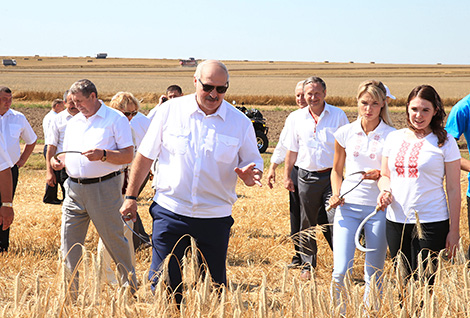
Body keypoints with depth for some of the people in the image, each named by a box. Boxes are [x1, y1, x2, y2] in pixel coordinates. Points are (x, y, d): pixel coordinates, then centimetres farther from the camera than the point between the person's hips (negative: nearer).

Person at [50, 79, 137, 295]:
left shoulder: (115, 119, -2)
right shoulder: (73, 123, 18)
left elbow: (128, 156, -8)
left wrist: (103, 155, -22)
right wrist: (59, 162, 0)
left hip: (104, 188, -6)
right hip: (74, 189, 6)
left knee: (114, 240, 1)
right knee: (69, 241, 4)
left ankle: (130, 288, 15)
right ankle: (70, 291, 13)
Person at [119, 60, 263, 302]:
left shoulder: (240, 122, 0)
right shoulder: (170, 111, -1)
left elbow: (253, 162, 8)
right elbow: (145, 155, 6)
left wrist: (250, 175, -17)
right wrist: (131, 196, 7)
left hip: (215, 218, 1)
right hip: (170, 212, 0)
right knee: (162, 283, -2)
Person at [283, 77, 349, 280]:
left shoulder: (338, 115, 2)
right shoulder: (295, 118, 7)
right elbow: (292, 150, 13)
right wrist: (287, 176, 10)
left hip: (332, 175, -2)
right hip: (307, 177, 2)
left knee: (335, 221, -9)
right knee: (308, 224, 9)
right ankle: (307, 266, 21)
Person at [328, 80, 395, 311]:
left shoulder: (392, 136, 0)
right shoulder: (345, 133, 5)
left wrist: (381, 175, -15)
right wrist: (336, 193, -1)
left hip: (378, 208, -1)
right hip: (348, 206, 1)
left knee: (374, 274, 6)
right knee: (341, 271, -11)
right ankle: (340, 312, 7)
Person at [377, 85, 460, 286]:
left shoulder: (445, 143, -2)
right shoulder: (394, 138, 9)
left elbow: (453, 190, -2)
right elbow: (385, 176, 20)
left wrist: (454, 231, -5)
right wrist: (385, 192, -4)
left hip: (431, 223, -4)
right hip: (396, 222, 4)